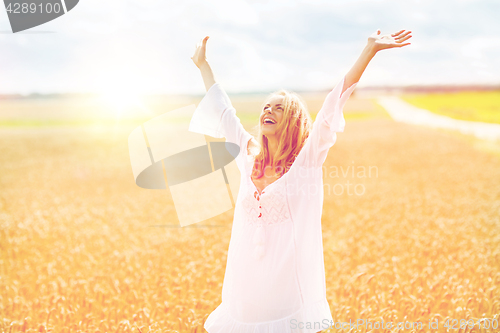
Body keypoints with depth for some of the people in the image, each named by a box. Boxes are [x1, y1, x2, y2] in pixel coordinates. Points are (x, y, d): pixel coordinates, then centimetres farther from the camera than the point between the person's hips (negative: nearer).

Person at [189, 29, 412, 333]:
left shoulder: (307, 159, -3)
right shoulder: (248, 157, 8)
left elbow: (334, 103, -9)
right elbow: (222, 110, 19)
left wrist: (370, 50, -13)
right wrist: (203, 64, 29)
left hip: (291, 272, -4)